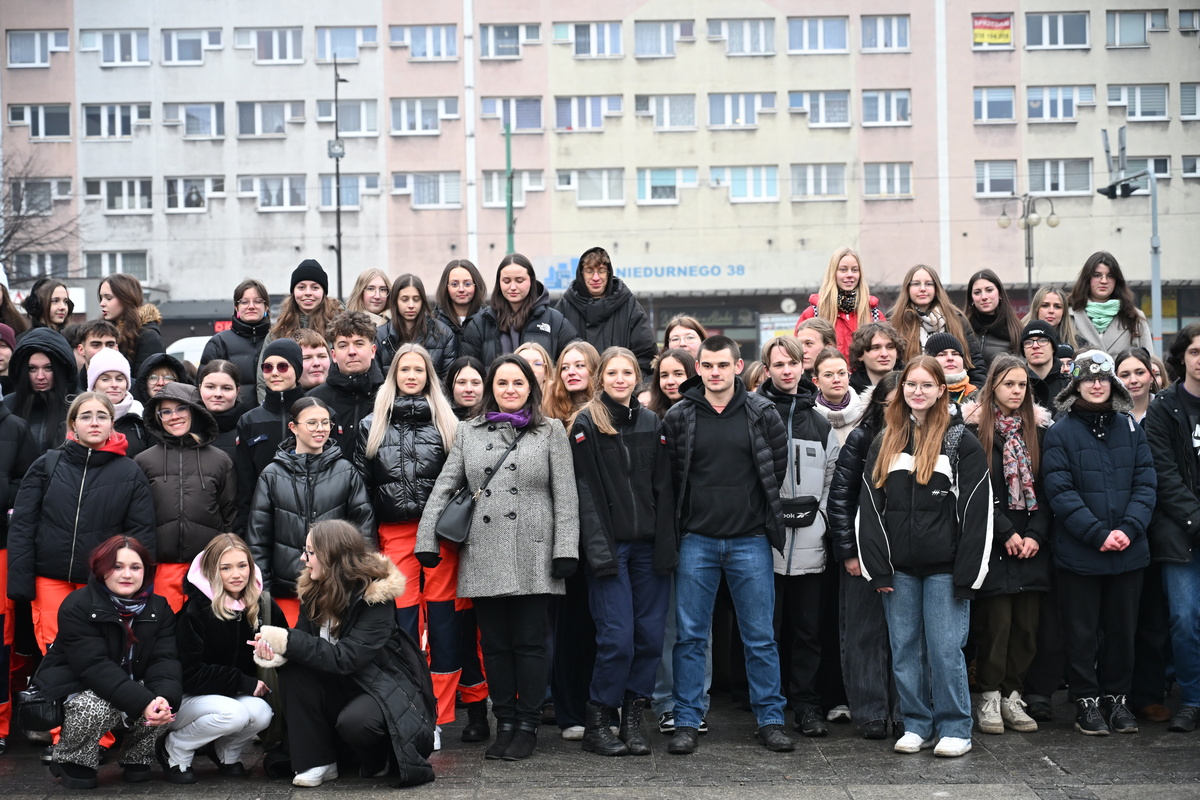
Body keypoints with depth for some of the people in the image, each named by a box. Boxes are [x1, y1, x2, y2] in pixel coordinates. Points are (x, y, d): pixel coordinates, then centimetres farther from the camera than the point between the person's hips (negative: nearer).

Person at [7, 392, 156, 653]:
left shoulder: (131, 474, 1)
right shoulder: (46, 466, 2)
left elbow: (141, 533, 0)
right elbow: (22, 526, 1)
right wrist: (20, 581, -6)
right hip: (50, 578, 1)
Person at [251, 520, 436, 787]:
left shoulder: (376, 596, -23)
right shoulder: (314, 589, -2)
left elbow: (345, 658, -30)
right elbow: (304, 639, -2)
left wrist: (287, 641, -32)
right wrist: (277, 650, -25)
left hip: (387, 685, -6)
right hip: (343, 684, 6)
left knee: (354, 721, -35)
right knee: (294, 670, -19)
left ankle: (380, 758, 1)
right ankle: (318, 762, -11)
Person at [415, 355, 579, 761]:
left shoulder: (551, 431, 6)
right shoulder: (469, 432, 13)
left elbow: (566, 495, 2)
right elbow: (443, 487, 10)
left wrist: (566, 549, -6)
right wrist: (426, 540, 1)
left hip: (533, 557, -2)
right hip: (484, 556, 3)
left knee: (529, 643, 1)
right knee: (494, 643, 7)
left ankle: (527, 727, 11)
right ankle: (504, 724, 18)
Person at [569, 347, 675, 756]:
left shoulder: (652, 423, 13)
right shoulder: (587, 424, -1)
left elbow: (664, 489, 10)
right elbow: (587, 492, -7)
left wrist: (666, 545, 1)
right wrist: (599, 550, -14)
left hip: (648, 545, 4)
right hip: (609, 545, -4)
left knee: (651, 635, 3)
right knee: (617, 637, -8)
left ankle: (633, 718, 15)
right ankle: (597, 722, 7)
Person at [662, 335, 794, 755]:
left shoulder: (762, 414, 0)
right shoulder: (678, 417, 0)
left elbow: (779, 468, 6)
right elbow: (669, 476, 4)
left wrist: (768, 518, 6)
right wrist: (683, 520, 1)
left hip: (750, 540, 0)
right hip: (697, 541, 0)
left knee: (761, 637, 6)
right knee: (691, 637, 4)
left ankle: (770, 719, 17)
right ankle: (687, 722, 13)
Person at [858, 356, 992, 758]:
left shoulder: (961, 442, 0)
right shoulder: (884, 442, 11)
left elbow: (976, 511, -5)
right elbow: (870, 507, 8)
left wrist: (968, 573, -10)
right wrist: (877, 567, 0)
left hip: (943, 568, -4)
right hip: (899, 568, 4)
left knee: (945, 649, -2)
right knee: (905, 649, 8)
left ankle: (955, 729, 10)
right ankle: (917, 725, 19)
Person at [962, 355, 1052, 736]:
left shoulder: (1038, 428, 10)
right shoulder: (975, 429, -3)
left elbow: (1045, 488, 6)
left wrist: (1036, 535, -5)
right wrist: (1006, 533, -12)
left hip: (1031, 544, 4)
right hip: (992, 543, -4)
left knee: (1026, 622, 4)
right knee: (996, 619, -5)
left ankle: (1013, 695, 14)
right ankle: (990, 696, 7)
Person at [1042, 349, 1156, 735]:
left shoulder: (1130, 428, 7)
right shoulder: (1061, 432, -3)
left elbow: (1146, 483, 3)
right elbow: (1060, 492, -9)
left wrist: (1128, 529, -12)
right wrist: (1098, 533, -17)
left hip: (1128, 551, 3)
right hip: (1078, 553, -3)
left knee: (1121, 628, 11)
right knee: (1082, 631, 5)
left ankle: (1116, 698, 25)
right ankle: (1087, 701, 17)